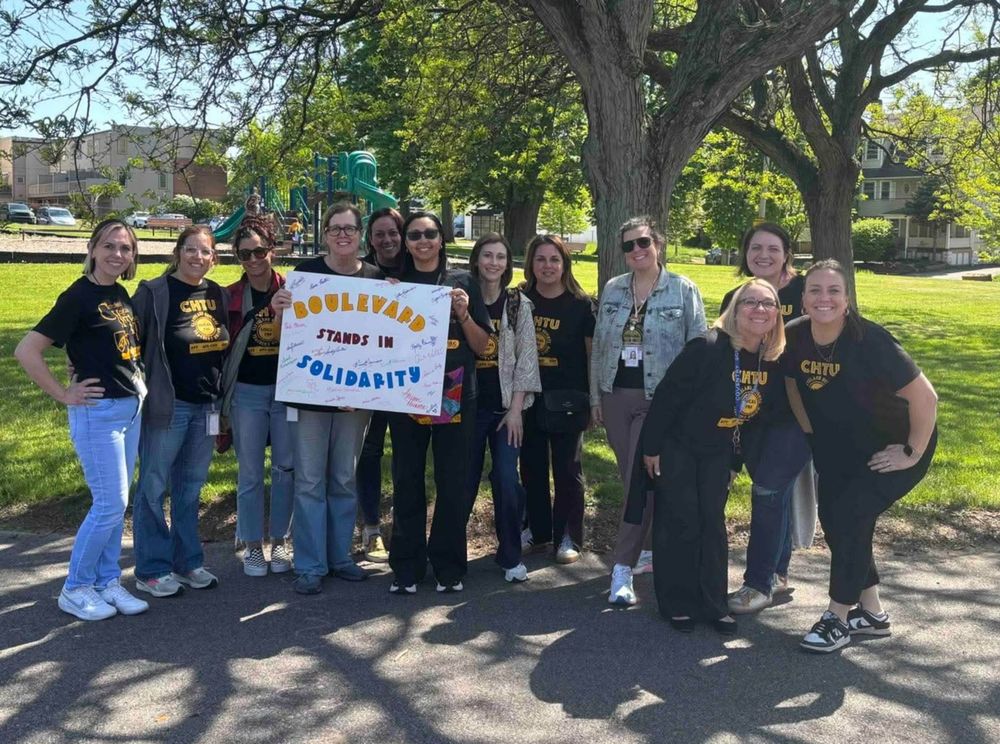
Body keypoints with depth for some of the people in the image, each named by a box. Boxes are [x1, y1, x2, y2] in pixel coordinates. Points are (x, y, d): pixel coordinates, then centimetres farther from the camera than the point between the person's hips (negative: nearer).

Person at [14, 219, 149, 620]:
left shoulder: (121, 294, 8)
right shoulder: (79, 296, -14)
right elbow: (26, 351, -18)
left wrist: (137, 382, 12)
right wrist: (63, 394, -14)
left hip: (131, 407, 7)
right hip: (97, 412, -7)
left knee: (116, 504, 13)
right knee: (109, 504, -4)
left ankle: (108, 582, 24)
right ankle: (75, 589, 12)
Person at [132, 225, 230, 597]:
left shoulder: (218, 294, 9)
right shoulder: (154, 292, -8)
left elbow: (224, 348, 18)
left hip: (206, 407, 6)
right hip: (167, 406, -5)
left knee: (190, 488, 14)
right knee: (154, 488, 3)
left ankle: (187, 562, 24)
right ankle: (151, 570, 13)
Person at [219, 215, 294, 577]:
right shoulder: (230, 296, 2)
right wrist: (221, 396, 0)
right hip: (246, 391, 0)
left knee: (286, 469, 6)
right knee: (250, 473, 5)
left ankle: (279, 541, 20)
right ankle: (252, 546, 17)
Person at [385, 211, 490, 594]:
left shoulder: (463, 282, 7)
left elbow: (481, 345, 7)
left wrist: (463, 314, -10)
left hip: (454, 396, -1)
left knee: (453, 484, 3)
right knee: (407, 483, 4)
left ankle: (449, 566, 15)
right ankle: (406, 567, 14)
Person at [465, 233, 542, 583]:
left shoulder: (519, 304, 3)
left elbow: (526, 358, 0)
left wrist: (516, 408, -5)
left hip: (505, 406, 0)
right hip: (469, 405, 0)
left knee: (507, 481, -6)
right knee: (465, 481, 3)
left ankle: (511, 557, 9)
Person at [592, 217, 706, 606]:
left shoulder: (684, 290, -3)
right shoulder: (612, 289, 9)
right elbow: (599, 346, 13)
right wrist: (595, 395, 10)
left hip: (658, 399, -4)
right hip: (616, 396, 5)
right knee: (631, 480, 11)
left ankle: (623, 568, -8)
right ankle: (644, 550, 27)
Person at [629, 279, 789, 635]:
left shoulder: (776, 361, -8)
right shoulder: (707, 349, -26)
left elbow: (774, 411, 6)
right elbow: (667, 396, -21)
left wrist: (749, 453, 3)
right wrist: (651, 448, -16)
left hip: (718, 453, 5)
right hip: (677, 446, -5)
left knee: (713, 523, 8)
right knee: (680, 523, 0)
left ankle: (713, 604, 18)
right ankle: (677, 604, 14)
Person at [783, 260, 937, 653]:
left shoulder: (869, 340, -29)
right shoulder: (795, 337, -14)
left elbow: (925, 396, -28)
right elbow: (793, 384, 8)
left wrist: (912, 453, -21)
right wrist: (813, 436, 6)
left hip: (894, 447, -6)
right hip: (840, 451, 6)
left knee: (850, 516, -15)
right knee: (834, 521, 4)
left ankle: (838, 618, 1)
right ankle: (872, 614, 23)